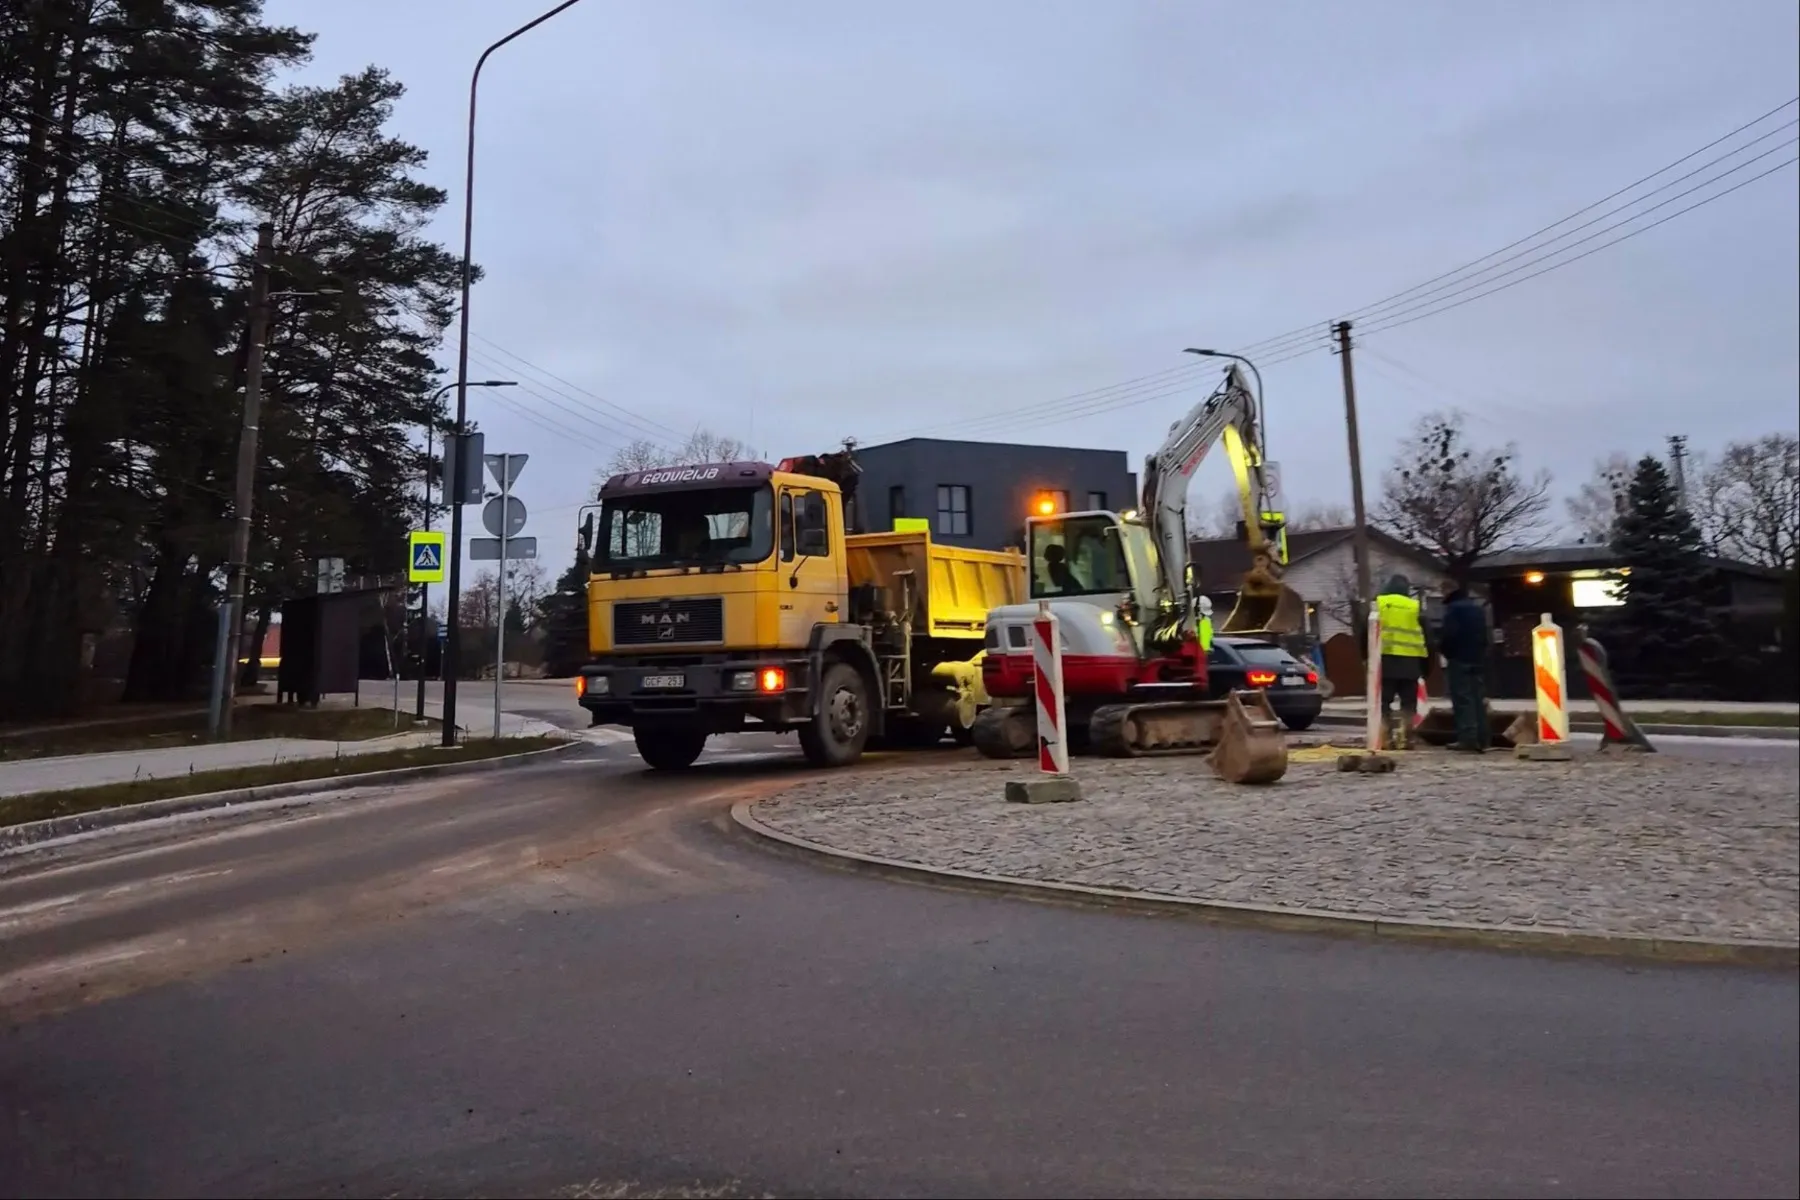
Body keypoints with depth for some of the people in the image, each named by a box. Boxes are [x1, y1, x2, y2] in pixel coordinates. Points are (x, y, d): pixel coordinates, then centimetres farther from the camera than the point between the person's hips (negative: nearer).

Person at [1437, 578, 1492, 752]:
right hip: (1478, 659, 8)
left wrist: (1442, 649, -1)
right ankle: (1480, 739, 7)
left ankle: (1467, 738, -13)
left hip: (1460, 659, -8)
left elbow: (1449, 634, -18)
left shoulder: (1453, 608, -9)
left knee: (1463, 699, -8)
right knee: (1478, 698, 8)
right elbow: (1485, 634, 19)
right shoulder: (1478, 607, 18)